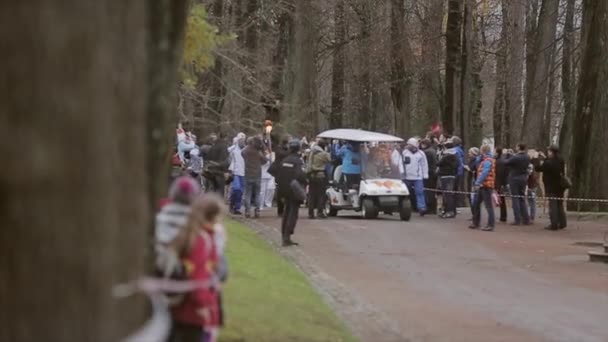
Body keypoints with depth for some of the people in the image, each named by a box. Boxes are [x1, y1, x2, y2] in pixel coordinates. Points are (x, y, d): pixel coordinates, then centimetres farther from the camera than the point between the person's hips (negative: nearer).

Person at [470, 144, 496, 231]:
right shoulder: (485, 160, 19)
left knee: (488, 205, -7)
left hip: (486, 186, -10)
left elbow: (484, 173, -22)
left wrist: (478, 183, -23)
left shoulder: (487, 161, -13)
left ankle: (491, 225, -6)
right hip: (482, 186, 10)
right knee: (476, 203, 14)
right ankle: (476, 223, 22)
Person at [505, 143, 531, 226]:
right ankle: (526, 219, 13)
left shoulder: (515, 158, -19)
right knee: (522, 199, 14)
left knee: (515, 198, -1)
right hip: (524, 179, 6)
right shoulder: (527, 158, 0)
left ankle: (517, 220, -4)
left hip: (514, 178, -6)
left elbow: (505, 163, -14)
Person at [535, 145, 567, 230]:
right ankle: (562, 222, 19)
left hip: (551, 187, -7)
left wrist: (541, 159, -2)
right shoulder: (560, 161, 4)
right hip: (560, 186, 7)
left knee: (553, 205, -4)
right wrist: (545, 158, 13)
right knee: (560, 204, 17)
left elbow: (537, 168, -16)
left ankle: (554, 224, -7)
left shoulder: (549, 163, -21)